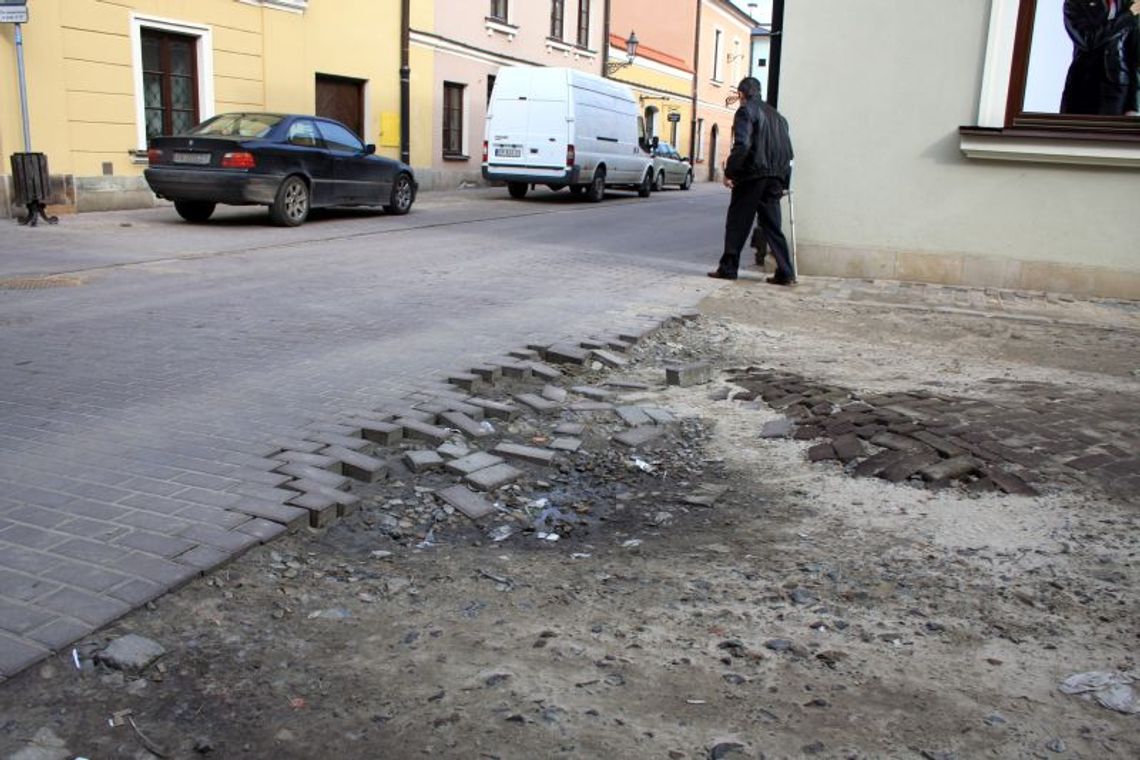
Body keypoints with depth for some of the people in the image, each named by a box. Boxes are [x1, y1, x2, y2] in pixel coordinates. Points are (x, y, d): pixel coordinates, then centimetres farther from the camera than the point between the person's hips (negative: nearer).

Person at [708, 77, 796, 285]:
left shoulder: (746, 111, -3)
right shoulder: (776, 115, 21)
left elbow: (742, 145, -17)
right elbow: (788, 151, 19)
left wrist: (729, 172, -14)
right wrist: (784, 182, 20)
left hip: (752, 175, -6)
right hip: (774, 178, 6)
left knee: (737, 223, 3)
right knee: (772, 225, 7)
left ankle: (728, 268, 6)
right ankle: (785, 273, 2)